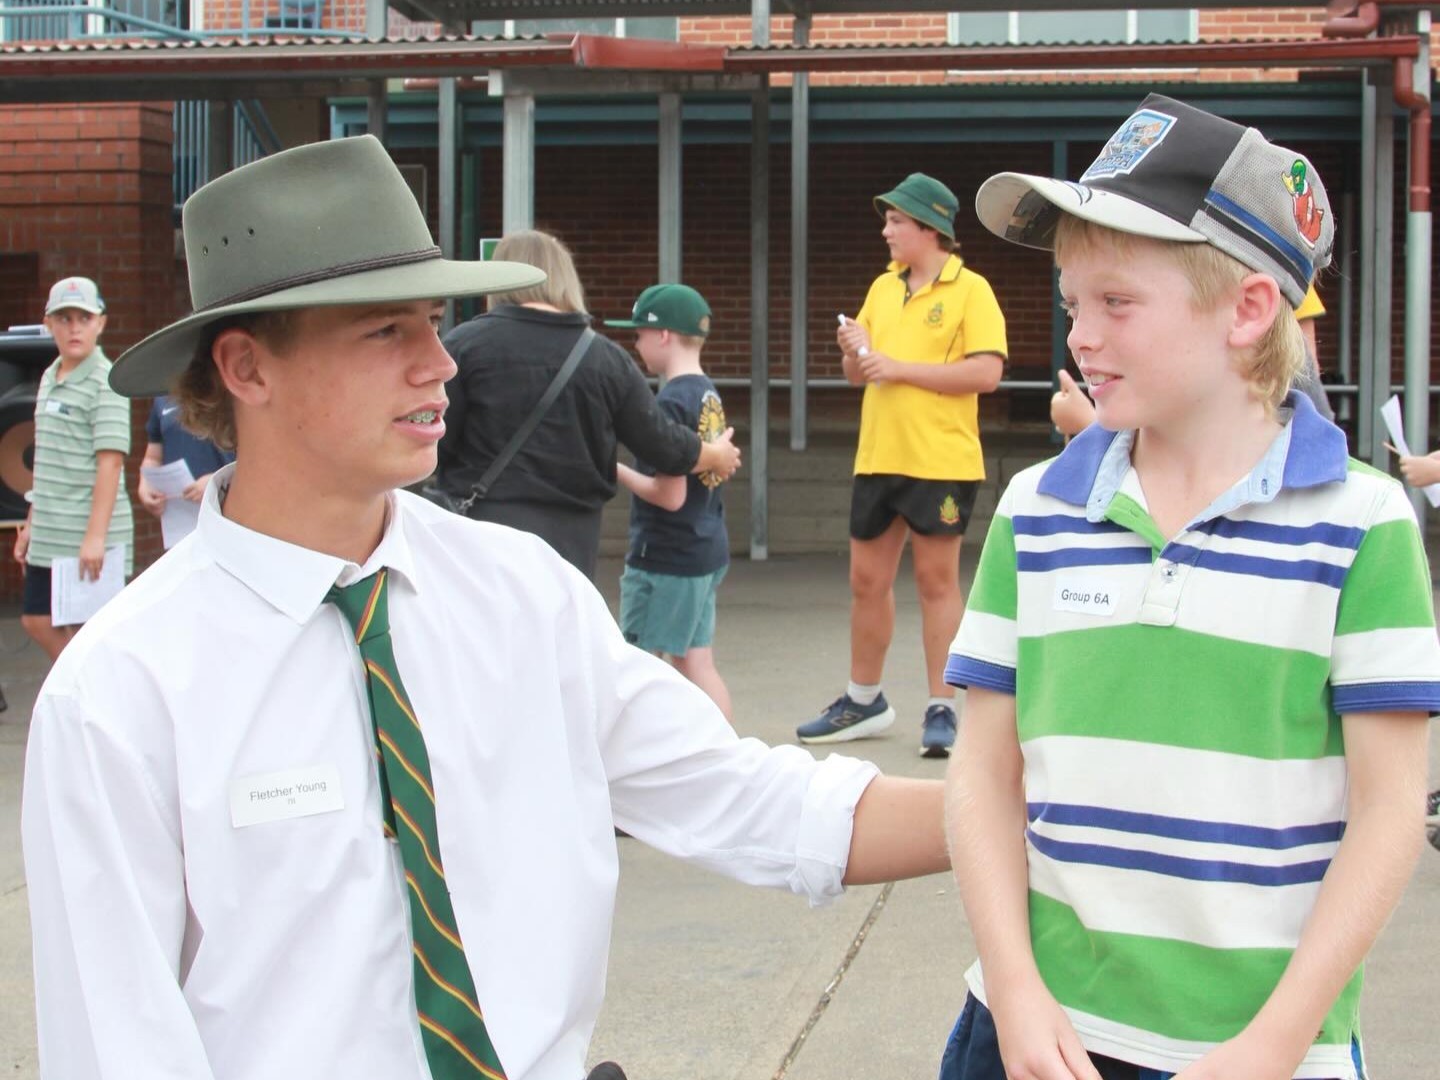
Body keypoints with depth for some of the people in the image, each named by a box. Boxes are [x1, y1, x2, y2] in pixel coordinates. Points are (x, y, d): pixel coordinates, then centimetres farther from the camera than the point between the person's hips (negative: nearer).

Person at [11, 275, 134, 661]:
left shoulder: (104, 383, -12)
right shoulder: (50, 378, 13)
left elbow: (110, 462, -18)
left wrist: (95, 536, -23)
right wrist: (31, 523, 19)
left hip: (90, 539, -8)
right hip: (48, 538, 8)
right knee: (38, 622, 13)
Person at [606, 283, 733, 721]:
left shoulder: (671, 403, -19)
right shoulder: (710, 395, 8)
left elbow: (670, 495, -21)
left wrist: (614, 468, -11)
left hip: (664, 557, -9)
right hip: (709, 550, 9)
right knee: (695, 661, 13)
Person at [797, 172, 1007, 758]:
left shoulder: (970, 290, -7)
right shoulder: (883, 287, 13)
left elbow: (987, 372, -17)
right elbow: (857, 374, 18)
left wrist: (899, 367, -17)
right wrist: (853, 350, -6)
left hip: (941, 461, -6)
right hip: (877, 459, 6)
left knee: (937, 581, 0)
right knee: (866, 581, 10)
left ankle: (942, 708, 8)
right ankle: (863, 701, 23)